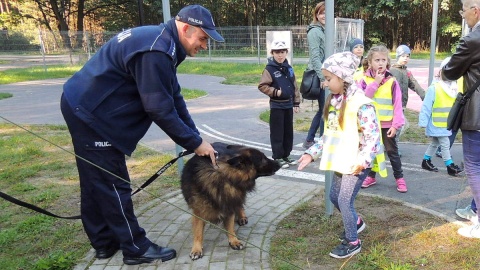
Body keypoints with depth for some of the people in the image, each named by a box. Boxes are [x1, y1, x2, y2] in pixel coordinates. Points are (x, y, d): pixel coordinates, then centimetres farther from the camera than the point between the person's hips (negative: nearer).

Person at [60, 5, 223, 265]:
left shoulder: (162, 42, 8)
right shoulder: (156, 50, -25)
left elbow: (173, 98, 9)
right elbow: (160, 109, -25)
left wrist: (196, 137, 6)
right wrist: (195, 143, -14)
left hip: (86, 108, 11)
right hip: (90, 112, -11)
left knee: (96, 183, 17)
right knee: (113, 185, -1)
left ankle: (105, 242, 30)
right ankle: (136, 249, 12)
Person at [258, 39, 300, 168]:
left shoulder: (289, 68, 8)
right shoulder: (269, 69, -10)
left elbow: (295, 86, 12)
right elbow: (262, 86, -13)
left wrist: (296, 103, 9)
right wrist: (275, 92, -22)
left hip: (289, 105, 6)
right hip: (277, 106, -6)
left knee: (289, 132, 13)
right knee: (277, 133, 0)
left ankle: (286, 155, 25)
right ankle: (277, 157, 10)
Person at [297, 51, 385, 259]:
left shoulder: (361, 103, -20)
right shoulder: (335, 101, 7)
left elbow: (373, 135, -21)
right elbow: (330, 133, 13)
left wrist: (363, 160, -33)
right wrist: (312, 152, 9)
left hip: (356, 163, -9)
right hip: (342, 160, 9)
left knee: (345, 200, -3)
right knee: (334, 196, 18)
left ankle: (353, 242, 17)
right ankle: (356, 222, 45)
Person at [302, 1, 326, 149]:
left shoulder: (325, 30, 16)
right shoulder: (314, 32, -10)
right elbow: (315, 57, -17)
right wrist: (323, 77, -21)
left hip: (324, 74, 9)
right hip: (318, 76, -9)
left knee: (322, 110, 15)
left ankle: (309, 140, 25)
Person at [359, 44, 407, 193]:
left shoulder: (392, 81, -6)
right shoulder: (365, 80, -2)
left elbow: (397, 104, -6)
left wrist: (396, 124, -11)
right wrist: (375, 83, -19)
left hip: (387, 124, -2)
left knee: (392, 151, 7)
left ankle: (399, 178, 18)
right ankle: (371, 176, 29)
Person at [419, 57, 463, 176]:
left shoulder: (454, 88, 2)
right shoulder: (434, 88, -18)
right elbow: (426, 107, -17)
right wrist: (423, 122, -17)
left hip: (446, 124, 7)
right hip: (436, 124, -7)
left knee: (435, 143, 18)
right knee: (445, 144, -3)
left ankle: (426, 161, 32)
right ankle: (450, 166, 7)